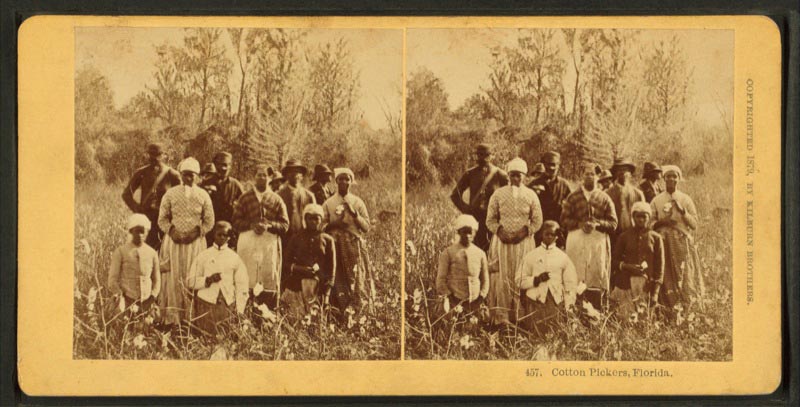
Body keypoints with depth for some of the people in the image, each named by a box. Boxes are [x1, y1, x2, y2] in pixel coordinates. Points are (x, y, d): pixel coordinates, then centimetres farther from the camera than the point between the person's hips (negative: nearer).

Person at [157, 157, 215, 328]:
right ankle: (171, 318, 1)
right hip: (174, 241, 0)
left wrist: (196, 232, -9)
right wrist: (171, 231, -10)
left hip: (195, 242, 0)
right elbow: (162, 219, 7)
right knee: (173, 278, -3)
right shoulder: (170, 194, 5)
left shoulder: (203, 195, 4)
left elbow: (209, 221, 6)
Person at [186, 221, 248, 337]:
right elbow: (190, 281, 4)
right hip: (205, 306, 0)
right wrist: (208, 280, -13)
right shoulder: (203, 256, 7)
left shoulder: (235, 258, 7)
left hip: (227, 307, 0)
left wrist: (239, 313, -2)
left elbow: (241, 287, 5)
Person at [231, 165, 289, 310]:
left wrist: (269, 225, -11)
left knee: (270, 280, -2)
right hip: (248, 242, -1)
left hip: (270, 242, 1)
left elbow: (285, 225, 6)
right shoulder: (245, 198, 10)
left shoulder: (277, 200, 11)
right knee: (248, 280, -6)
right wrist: (252, 224, -11)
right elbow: (236, 221, 6)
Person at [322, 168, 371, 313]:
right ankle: (338, 313, -1)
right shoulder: (328, 203, 8)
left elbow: (366, 227, 4)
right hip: (335, 246, 0)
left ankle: (358, 311, -3)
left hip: (354, 246, 0)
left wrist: (354, 214, -9)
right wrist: (334, 224, -11)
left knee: (356, 279, -6)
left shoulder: (358, 202, 9)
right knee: (337, 281, -5)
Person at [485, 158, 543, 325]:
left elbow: (537, 221, 6)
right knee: (501, 278, -5)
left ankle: (518, 316, 3)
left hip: (524, 241, 0)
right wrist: (500, 231, -10)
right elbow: (490, 220, 7)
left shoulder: (531, 196, 5)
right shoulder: (498, 195, 5)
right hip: (502, 241, 0)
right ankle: (500, 317, -3)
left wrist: (524, 232, -10)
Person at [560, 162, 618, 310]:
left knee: (598, 276, -2)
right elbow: (564, 219, 6)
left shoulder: (605, 199, 10)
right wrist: (580, 224, -11)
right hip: (576, 241, 0)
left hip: (598, 242, 0)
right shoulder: (573, 197, 9)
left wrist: (597, 223, -12)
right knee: (576, 277, -6)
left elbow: (613, 223, 6)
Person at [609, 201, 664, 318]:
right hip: (625, 284, 0)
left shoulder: (656, 238, 7)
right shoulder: (624, 236, 9)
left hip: (646, 285, 0)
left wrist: (655, 292, 0)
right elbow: (614, 260, 12)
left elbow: (659, 266, 6)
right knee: (626, 317, -10)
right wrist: (626, 266, -10)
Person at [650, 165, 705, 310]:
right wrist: (661, 222, -12)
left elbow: (694, 225, 2)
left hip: (683, 244, 0)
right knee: (667, 280, -3)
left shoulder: (686, 199, 7)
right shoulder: (656, 201, 7)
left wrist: (682, 211, -12)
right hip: (664, 244, 0)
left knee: (685, 279, -6)